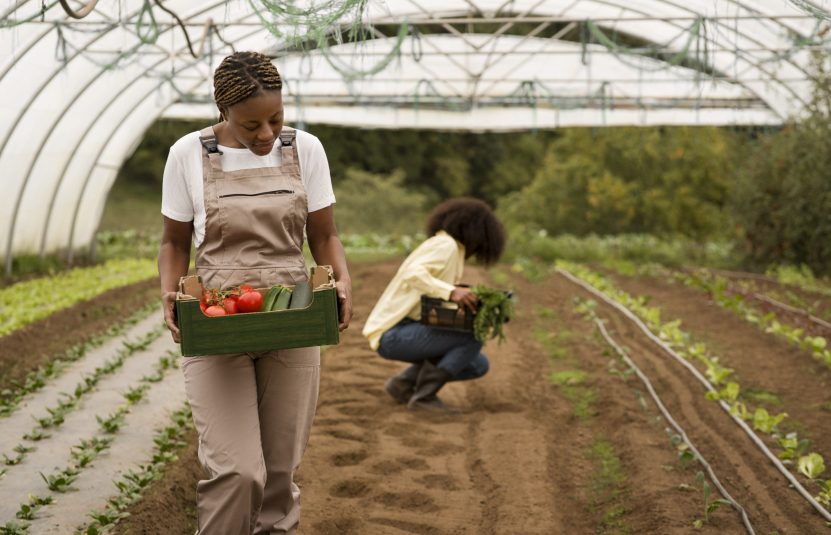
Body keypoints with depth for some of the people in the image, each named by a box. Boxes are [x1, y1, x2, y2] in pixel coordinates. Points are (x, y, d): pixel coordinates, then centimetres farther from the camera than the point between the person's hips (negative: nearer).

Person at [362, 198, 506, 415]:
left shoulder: (444, 246, 20)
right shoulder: (446, 245, -9)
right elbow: (412, 275, -28)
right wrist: (451, 292, -41)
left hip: (411, 330, 10)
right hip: (393, 334, -10)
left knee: (478, 366, 7)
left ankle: (403, 383, 10)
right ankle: (424, 396, -15)